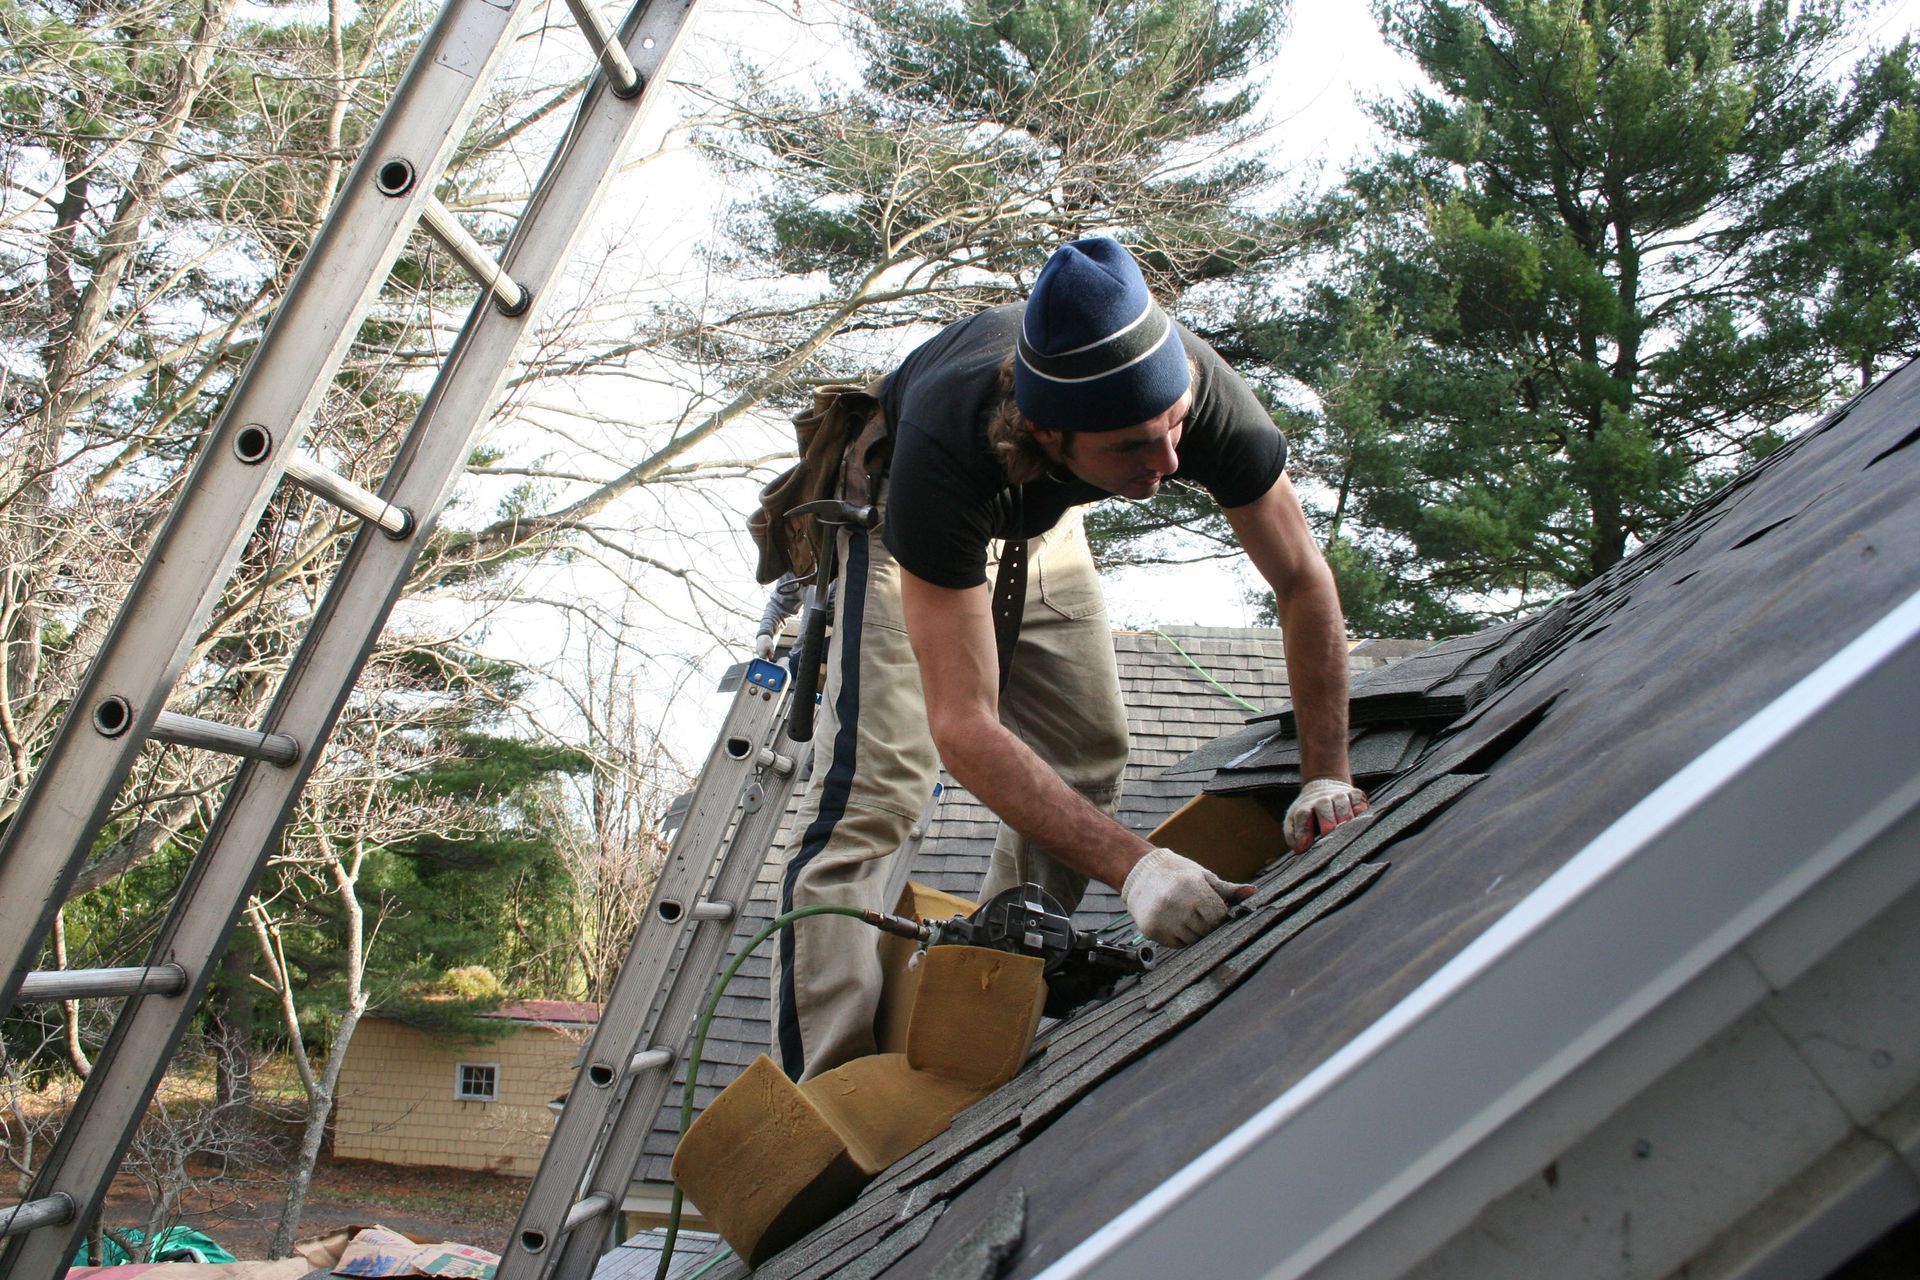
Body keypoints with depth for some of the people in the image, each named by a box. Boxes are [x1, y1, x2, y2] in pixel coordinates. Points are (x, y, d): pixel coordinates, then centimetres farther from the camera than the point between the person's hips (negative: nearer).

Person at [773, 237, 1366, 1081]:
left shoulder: (1194, 386, -37)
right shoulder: (947, 447, -47)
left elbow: (1303, 579, -22)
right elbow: (963, 725, -47)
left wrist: (1328, 778, -26)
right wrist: (1133, 865, -54)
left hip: (1041, 523, 5)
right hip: (903, 510, -5)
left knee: (1086, 758, 0)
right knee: (875, 783, -19)